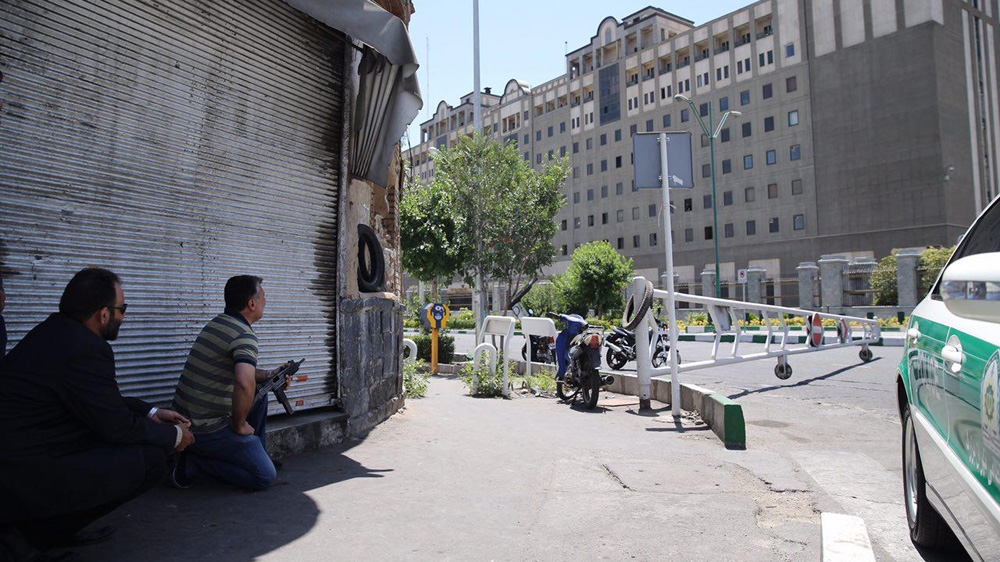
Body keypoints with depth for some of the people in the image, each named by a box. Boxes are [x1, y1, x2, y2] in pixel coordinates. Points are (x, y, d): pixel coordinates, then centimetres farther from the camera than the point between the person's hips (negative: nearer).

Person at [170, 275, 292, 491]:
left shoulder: (216, 323, 9)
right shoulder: (244, 335, -19)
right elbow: (244, 382, -37)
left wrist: (270, 375, 13)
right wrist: (239, 425, -21)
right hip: (206, 430, -9)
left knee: (259, 394, 23)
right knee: (265, 476, -3)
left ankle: (256, 455, 26)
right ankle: (193, 465, -3)